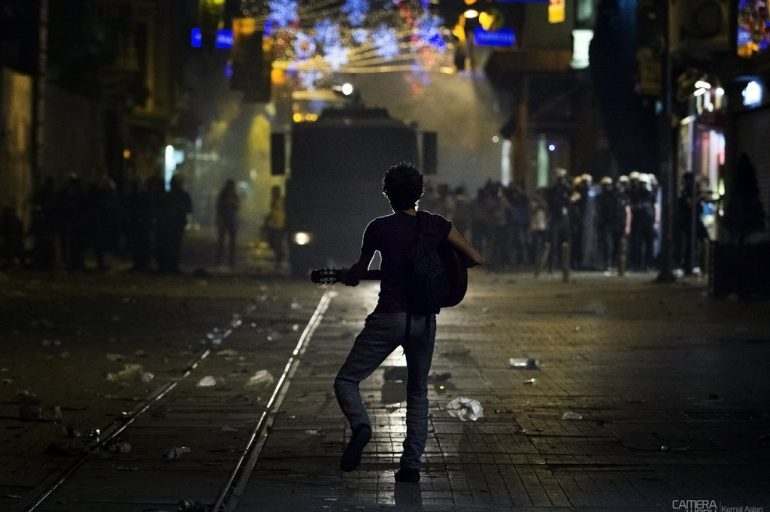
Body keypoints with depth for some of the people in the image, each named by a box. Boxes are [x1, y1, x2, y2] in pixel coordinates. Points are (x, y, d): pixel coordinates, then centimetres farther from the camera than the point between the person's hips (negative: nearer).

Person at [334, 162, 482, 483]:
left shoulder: (379, 228, -3)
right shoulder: (436, 225, 2)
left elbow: (356, 275, 7)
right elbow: (474, 258, 2)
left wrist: (345, 277, 30)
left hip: (389, 318, -3)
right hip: (425, 320, 3)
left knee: (346, 380, 7)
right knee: (418, 392, 18)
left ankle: (360, 426, -22)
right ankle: (411, 465, 11)